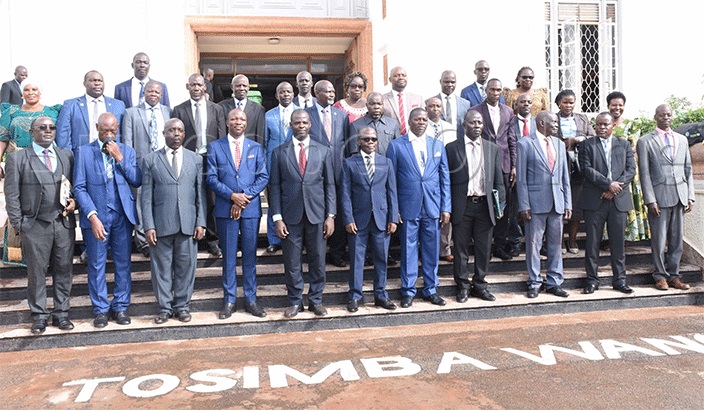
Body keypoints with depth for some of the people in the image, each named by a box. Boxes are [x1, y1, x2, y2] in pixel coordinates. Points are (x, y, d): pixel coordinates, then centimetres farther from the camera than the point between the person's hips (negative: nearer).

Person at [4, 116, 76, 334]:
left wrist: (74, 201, -6)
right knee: (36, 273, 6)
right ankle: (39, 316, 18)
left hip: (64, 224, 3)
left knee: (63, 271, 8)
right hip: (35, 226, -2)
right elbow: (12, 194, 0)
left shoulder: (67, 155, 10)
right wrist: (18, 224, -4)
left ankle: (61, 313, 20)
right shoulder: (17, 158, 2)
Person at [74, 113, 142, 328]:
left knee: (123, 263, 6)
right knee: (96, 264, 4)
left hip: (123, 215, 2)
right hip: (96, 216, -2)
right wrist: (92, 216, -12)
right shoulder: (84, 152, 3)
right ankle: (101, 309, 16)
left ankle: (120, 307, 18)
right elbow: (79, 187, -2)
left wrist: (120, 158, -8)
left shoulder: (127, 151, 10)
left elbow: (137, 181, 0)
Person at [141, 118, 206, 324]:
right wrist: (148, 226, -5)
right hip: (161, 224, -1)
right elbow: (146, 196, 2)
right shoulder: (151, 160, 5)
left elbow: (200, 193, 8)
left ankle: (182, 305, 21)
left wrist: (200, 222, 1)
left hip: (188, 223, 1)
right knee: (162, 267, 6)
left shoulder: (196, 159, 10)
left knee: (186, 266, 7)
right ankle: (164, 307, 20)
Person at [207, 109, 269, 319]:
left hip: (251, 208, 1)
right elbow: (211, 178, -1)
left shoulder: (256, 148, 10)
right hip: (225, 209, -1)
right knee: (228, 256, 5)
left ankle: (251, 300, 15)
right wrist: (232, 196, -13)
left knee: (250, 255, 6)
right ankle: (229, 300, 14)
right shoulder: (215, 147, 7)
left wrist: (245, 196, -10)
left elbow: (263, 177, 2)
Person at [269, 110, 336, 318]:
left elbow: (329, 185, 6)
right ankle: (295, 301, 21)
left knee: (318, 261, 7)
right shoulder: (279, 152, 5)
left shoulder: (324, 151, 7)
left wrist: (330, 215, -1)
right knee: (291, 262, 5)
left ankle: (316, 300, 23)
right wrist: (277, 218, -5)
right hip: (291, 216, -1)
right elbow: (275, 187, 3)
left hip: (317, 215, 1)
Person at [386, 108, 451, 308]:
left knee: (432, 250, 8)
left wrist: (446, 207, 3)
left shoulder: (438, 145, 10)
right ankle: (408, 291, 17)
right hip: (408, 208, -2)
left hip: (433, 208, 3)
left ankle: (431, 289, 22)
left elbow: (445, 179, 10)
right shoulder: (396, 146, 1)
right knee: (408, 250, 4)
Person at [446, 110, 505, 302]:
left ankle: (479, 285, 23)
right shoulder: (452, 148, 1)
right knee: (461, 248, 5)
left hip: (485, 205, 3)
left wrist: (500, 204, 2)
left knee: (484, 248, 9)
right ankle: (463, 286, 17)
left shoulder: (493, 149, 10)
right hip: (462, 206, -2)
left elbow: (498, 180, 10)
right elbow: (447, 179, 1)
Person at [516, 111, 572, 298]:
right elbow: (521, 178, -6)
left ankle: (555, 282, 20)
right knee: (533, 244, 2)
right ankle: (534, 283, 14)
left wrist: (568, 203, 8)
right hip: (536, 202, -5)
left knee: (555, 244, 10)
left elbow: (565, 176, 15)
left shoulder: (559, 145, 14)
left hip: (557, 202, 5)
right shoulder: (525, 143, -3)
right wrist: (524, 205, -11)